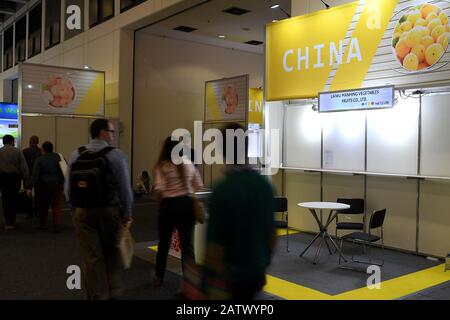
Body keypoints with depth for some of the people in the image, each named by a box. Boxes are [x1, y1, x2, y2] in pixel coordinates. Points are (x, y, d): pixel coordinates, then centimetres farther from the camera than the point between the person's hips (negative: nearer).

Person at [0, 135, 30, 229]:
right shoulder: (17, 151, -6)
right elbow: (24, 167, -9)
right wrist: (26, 182, -5)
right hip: (15, 177, -1)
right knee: (14, 199, 10)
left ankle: (8, 222, 10)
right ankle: (12, 221, 17)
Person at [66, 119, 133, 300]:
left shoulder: (75, 155, 2)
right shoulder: (116, 155, -10)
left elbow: (68, 187, 5)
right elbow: (125, 188, -9)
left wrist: (76, 209, 15)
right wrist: (127, 215, 1)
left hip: (83, 212, 2)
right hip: (109, 210, -2)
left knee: (92, 257, 9)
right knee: (112, 253, 17)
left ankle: (97, 296, 20)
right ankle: (113, 293, 23)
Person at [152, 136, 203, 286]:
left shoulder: (161, 167, -8)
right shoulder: (188, 163, 4)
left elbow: (159, 189, -18)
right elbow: (198, 185, 5)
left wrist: (161, 199, 2)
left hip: (169, 205, -2)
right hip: (187, 204, 2)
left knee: (164, 243, 15)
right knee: (187, 243, 6)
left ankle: (159, 277, 29)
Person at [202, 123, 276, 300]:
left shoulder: (223, 190, -22)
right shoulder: (264, 184, -2)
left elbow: (215, 245, -21)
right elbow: (272, 232, 7)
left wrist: (210, 284, -10)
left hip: (231, 276, -6)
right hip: (257, 271, 6)